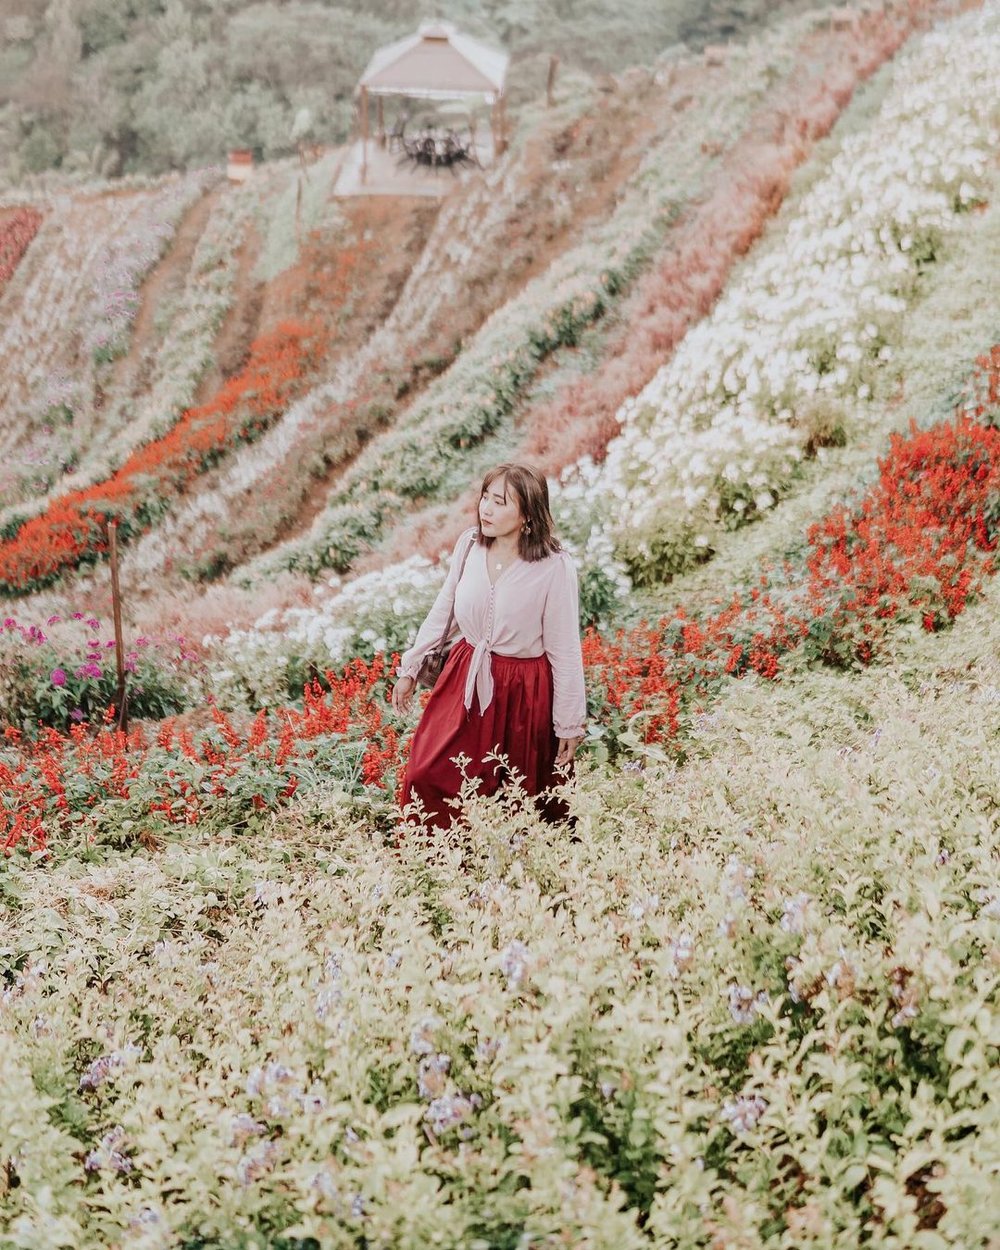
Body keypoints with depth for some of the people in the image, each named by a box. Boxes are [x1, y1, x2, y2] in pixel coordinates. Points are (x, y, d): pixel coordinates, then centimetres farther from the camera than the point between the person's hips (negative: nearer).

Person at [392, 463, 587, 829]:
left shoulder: (555, 567, -18)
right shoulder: (469, 544, -6)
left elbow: (564, 650, -11)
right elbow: (441, 611, 8)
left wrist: (570, 723, -7)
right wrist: (409, 668, 13)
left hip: (523, 690, -4)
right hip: (466, 681, 4)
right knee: (426, 779, 0)